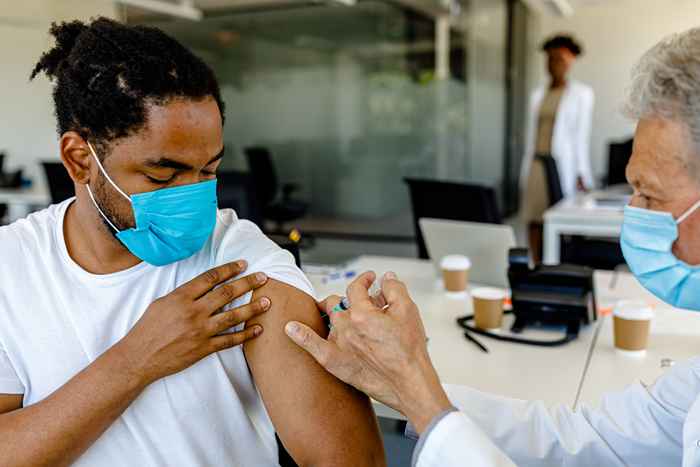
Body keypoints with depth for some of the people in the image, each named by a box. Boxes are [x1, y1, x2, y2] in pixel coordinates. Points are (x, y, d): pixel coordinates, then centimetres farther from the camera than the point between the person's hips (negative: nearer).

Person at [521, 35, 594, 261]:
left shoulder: (582, 93, 2)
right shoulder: (538, 94, 15)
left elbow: (582, 135, -2)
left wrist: (582, 174, -7)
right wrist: (526, 172, 12)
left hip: (563, 164, -4)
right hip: (537, 164, 5)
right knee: (534, 221, 3)